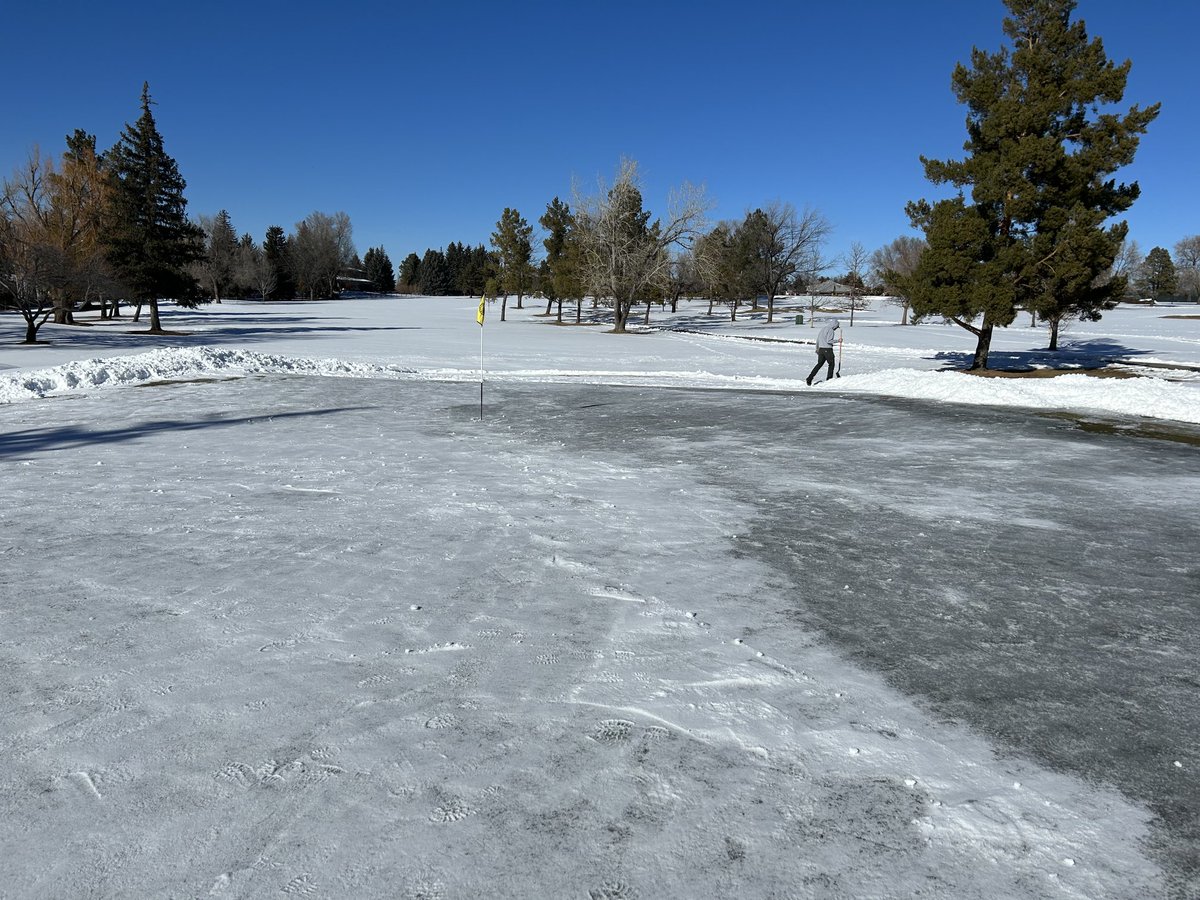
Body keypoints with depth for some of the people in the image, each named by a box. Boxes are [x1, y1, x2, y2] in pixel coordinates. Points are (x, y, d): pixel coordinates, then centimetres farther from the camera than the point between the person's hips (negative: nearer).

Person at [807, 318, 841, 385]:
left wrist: (817, 348, 31)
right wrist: (837, 340, -12)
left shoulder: (823, 329, 14)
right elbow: (828, 341, -21)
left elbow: (818, 339, 20)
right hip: (827, 349, -7)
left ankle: (809, 379, -2)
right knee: (831, 364, 10)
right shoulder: (831, 330, -12)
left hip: (821, 349, 7)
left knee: (819, 364, 10)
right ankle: (829, 379, 13)